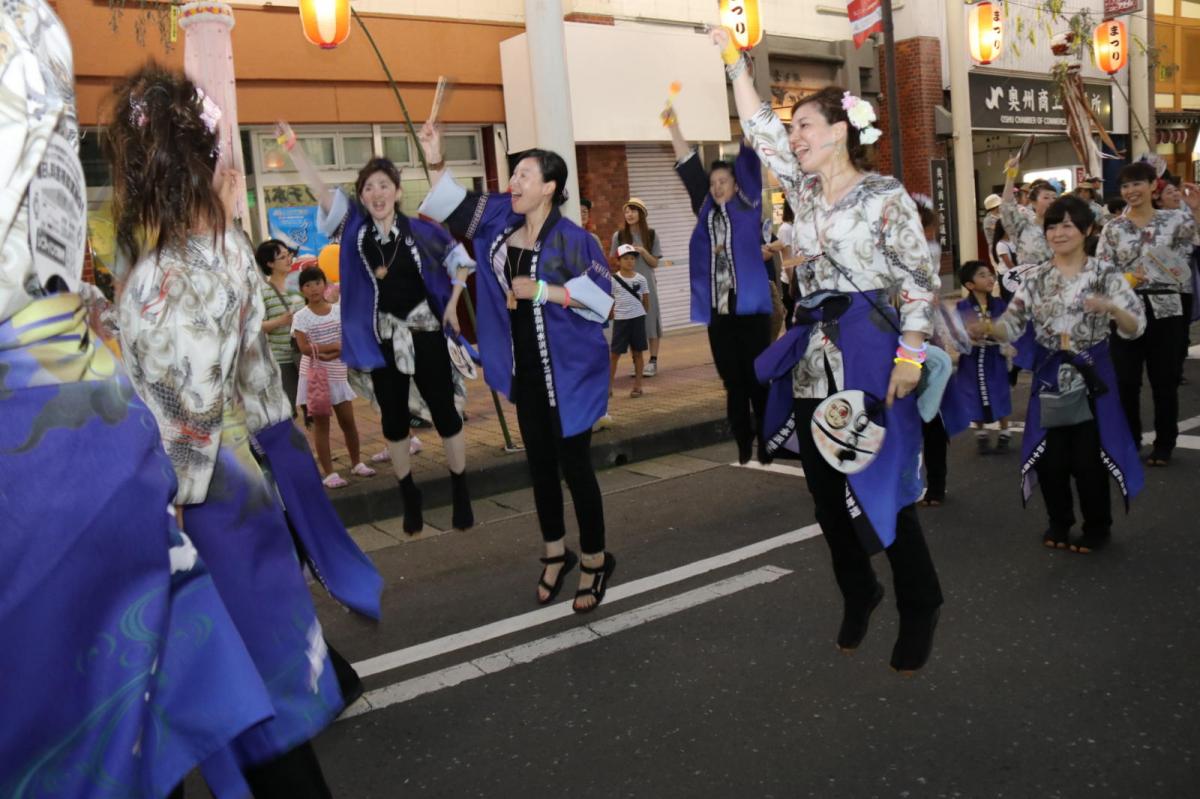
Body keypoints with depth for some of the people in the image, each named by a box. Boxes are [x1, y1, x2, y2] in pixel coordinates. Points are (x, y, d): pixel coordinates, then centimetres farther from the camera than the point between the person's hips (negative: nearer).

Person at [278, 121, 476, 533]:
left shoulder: (421, 231, -5)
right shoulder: (354, 228, -1)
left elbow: (459, 260, 9)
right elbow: (318, 188, -11)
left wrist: (451, 306, 2)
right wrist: (291, 144, -20)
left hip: (425, 335, -1)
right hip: (382, 341, 2)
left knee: (445, 413, 5)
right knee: (394, 420, 10)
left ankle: (460, 493, 20)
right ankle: (410, 496, 26)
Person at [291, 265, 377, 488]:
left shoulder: (340, 310, 2)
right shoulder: (301, 317, -6)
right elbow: (305, 348, -17)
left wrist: (331, 354, -19)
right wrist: (338, 345, -16)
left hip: (337, 373, 3)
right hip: (314, 374, -3)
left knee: (348, 421, 9)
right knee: (321, 423, 2)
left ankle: (356, 463, 27)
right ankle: (329, 472, 6)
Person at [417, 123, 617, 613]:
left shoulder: (571, 238, -14)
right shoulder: (500, 219, 4)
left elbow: (600, 297, -17)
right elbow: (453, 205, 10)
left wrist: (542, 290, -20)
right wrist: (434, 159, -3)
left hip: (567, 371, -6)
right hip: (525, 369, 7)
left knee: (574, 465, 1)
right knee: (539, 463, 16)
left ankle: (595, 560, 19)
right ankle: (555, 554, 33)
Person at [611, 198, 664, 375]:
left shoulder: (651, 235, 2)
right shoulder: (619, 236, 3)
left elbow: (655, 263, 1)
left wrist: (643, 251, -14)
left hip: (647, 283, 0)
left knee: (650, 320, 0)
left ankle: (653, 362, 5)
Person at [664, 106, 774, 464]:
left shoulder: (748, 207, 5)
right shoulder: (706, 211, 13)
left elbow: (749, 163, -1)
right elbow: (688, 169, 14)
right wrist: (673, 127, 12)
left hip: (750, 307, -4)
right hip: (717, 311, 4)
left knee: (757, 379, -1)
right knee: (733, 382, 7)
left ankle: (767, 442, 9)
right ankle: (743, 444, 14)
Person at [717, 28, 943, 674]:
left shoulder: (885, 196, -6)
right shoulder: (804, 192, 11)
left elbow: (920, 280, -8)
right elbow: (758, 127, 12)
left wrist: (910, 356, -15)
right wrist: (732, 56, 10)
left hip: (870, 355, -6)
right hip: (813, 359, 6)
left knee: (883, 488, -1)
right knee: (826, 491, 11)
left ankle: (919, 610, 17)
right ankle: (857, 595, 29)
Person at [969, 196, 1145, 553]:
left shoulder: (1105, 275, -5)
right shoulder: (1036, 279, 3)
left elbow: (1136, 328, -11)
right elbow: (1012, 326, -3)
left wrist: (1110, 307, -31)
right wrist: (986, 328, -25)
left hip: (1091, 374, -2)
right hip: (1050, 376, 3)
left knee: (1088, 458, 2)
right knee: (1049, 457, 6)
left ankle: (1097, 527, 23)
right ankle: (1059, 523, 28)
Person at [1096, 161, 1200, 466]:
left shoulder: (1175, 220, 1)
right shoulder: (1113, 228, 3)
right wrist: (1124, 281, -17)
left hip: (1166, 310, -1)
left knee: (1165, 379, 5)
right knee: (1126, 380, 6)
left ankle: (1163, 445, 18)